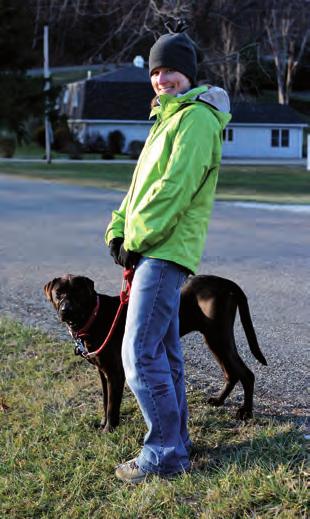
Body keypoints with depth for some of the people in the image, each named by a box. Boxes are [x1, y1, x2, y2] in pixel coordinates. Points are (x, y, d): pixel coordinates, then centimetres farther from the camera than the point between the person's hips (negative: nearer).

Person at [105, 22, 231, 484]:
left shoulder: (197, 117, -11)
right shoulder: (170, 117, 21)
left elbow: (174, 187, -21)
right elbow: (144, 183, 19)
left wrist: (137, 239, -15)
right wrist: (118, 230, 6)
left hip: (165, 251, -10)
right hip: (157, 251, 10)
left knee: (140, 355, -10)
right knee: (165, 352, 14)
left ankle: (164, 455, -2)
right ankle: (175, 443, 24)